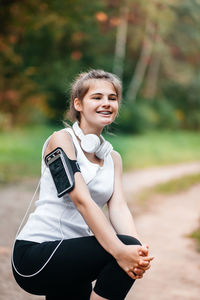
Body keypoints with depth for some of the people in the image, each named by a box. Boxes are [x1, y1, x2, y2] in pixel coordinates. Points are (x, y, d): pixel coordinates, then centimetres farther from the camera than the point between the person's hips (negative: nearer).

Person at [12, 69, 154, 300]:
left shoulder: (113, 158, 13)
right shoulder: (61, 139, -8)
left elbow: (118, 206, -3)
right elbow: (82, 200, -20)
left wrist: (137, 250, -24)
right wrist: (120, 250, -32)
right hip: (35, 252, -7)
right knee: (125, 246, -25)